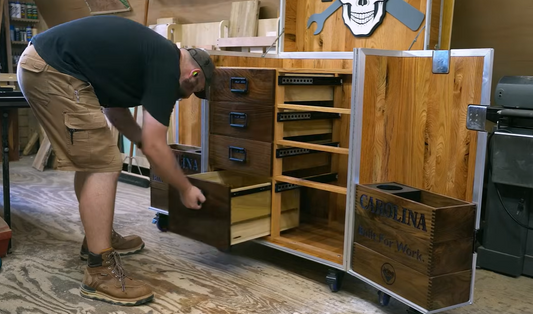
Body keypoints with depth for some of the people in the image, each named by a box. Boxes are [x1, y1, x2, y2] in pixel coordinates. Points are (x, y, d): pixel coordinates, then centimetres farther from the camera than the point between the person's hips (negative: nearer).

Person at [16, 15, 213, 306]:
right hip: (52, 71, -11)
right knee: (103, 165, -9)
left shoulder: (155, 55, 18)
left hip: (39, 63, 11)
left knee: (91, 158, 19)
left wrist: (145, 141, 25)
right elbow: (154, 147, -10)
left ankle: (98, 237, 33)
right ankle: (100, 272, -5)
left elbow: (113, 105, 26)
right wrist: (185, 190, 2)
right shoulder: (167, 67, -9)